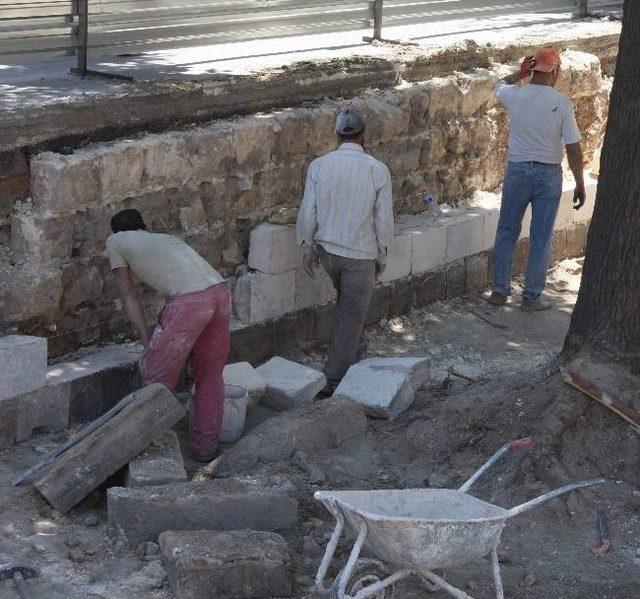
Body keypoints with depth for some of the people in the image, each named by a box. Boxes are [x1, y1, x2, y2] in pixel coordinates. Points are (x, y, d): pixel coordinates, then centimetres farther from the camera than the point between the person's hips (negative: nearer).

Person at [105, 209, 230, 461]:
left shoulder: (115, 242, 20)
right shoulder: (168, 238, 36)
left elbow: (129, 297, 15)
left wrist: (148, 344, 13)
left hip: (189, 302, -6)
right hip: (221, 292, 6)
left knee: (156, 380, 11)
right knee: (210, 376, 22)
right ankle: (204, 447, 32)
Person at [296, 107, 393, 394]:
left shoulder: (319, 166, -7)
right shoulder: (378, 170, -13)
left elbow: (308, 212, -4)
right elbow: (384, 220, -8)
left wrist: (307, 248, 9)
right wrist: (382, 256, 4)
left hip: (327, 250, 4)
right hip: (361, 253, -4)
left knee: (349, 305, 26)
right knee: (352, 315, 6)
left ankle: (356, 356, 39)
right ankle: (333, 378, 8)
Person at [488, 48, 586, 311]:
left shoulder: (514, 95, -7)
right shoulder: (561, 102, -13)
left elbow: (498, 85, 21)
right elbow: (573, 148, -11)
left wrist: (520, 73, 9)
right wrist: (580, 184, -3)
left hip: (517, 171, 2)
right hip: (548, 175, -2)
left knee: (506, 232, 16)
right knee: (541, 239, 8)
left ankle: (499, 291, 19)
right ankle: (531, 298, 14)